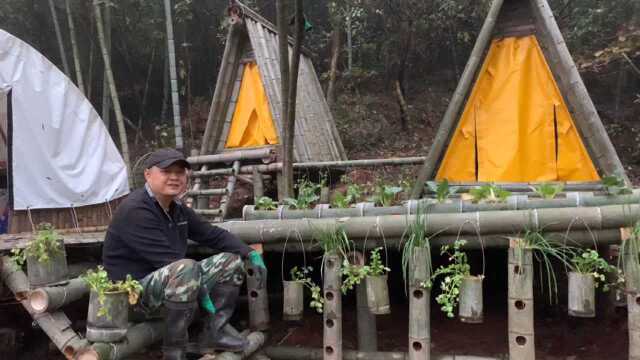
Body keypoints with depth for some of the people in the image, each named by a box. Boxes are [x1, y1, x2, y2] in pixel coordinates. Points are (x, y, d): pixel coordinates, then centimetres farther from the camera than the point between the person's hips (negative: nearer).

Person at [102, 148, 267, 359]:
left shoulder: (177, 209, 6)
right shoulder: (135, 210, -22)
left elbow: (213, 234, 12)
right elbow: (169, 261, -26)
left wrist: (251, 254, 1)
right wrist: (202, 291, -23)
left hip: (174, 283, 9)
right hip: (135, 289, -9)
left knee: (231, 261, 6)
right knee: (188, 269, -38)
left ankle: (213, 333, 11)